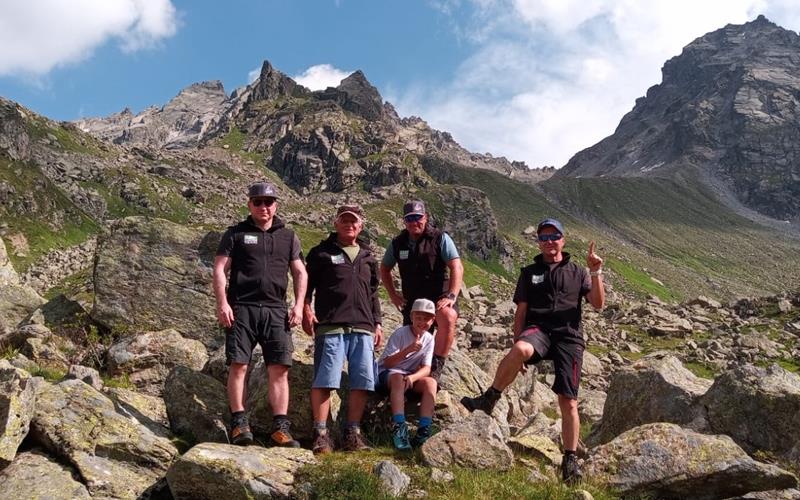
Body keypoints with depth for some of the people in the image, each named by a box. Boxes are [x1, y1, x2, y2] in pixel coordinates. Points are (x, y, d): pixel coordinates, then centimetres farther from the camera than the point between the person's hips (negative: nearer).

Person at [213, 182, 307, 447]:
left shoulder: (288, 237, 18)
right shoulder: (236, 234, 10)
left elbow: (300, 273, 16)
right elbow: (220, 269, 4)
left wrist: (299, 305, 3)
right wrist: (222, 303, -9)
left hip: (275, 310, 2)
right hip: (242, 308, -2)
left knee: (279, 369, -5)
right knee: (238, 365, -6)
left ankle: (280, 428, -4)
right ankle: (239, 424, 0)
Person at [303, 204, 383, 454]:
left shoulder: (367, 257, 22)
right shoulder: (321, 252, 9)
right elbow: (307, 283, 5)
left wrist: (377, 324, 20)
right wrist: (306, 308, -11)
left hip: (363, 328, 5)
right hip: (330, 326, -4)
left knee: (363, 381, 0)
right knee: (324, 380, -9)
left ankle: (352, 434, 8)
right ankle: (321, 434, -3)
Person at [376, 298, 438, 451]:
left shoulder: (429, 339, -2)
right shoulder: (400, 333, -14)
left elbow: (426, 368, -8)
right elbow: (387, 363, -20)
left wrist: (412, 377, -30)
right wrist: (408, 350, -34)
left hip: (411, 376, 4)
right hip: (386, 373, -4)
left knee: (431, 382, -24)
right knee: (398, 378, -38)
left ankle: (424, 429, -32)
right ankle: (399, 427, -44)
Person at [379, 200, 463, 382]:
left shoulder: (440, 238, -8)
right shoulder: (398, 243, 4)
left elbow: (457, 268, -14)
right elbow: (384, 268, 20)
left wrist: (451, 296, -25)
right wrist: (393, 295, 10)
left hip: (439, 297, -5)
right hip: (412, 301, 5)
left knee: (448, 317, -37)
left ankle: (436, 367, -29)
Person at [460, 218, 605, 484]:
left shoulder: (577, 272, 19)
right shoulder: (530, 273, 18)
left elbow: (598, 303, 7)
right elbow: (520, 312, 14)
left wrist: (596, 273, -6)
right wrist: (516, 344, 6)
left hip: (569, 335, 1)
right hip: (538, 329, -1)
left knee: (568, 402, -4)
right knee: (520, 350, -39)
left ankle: (570, 459, 9)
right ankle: (489, 399, -20)